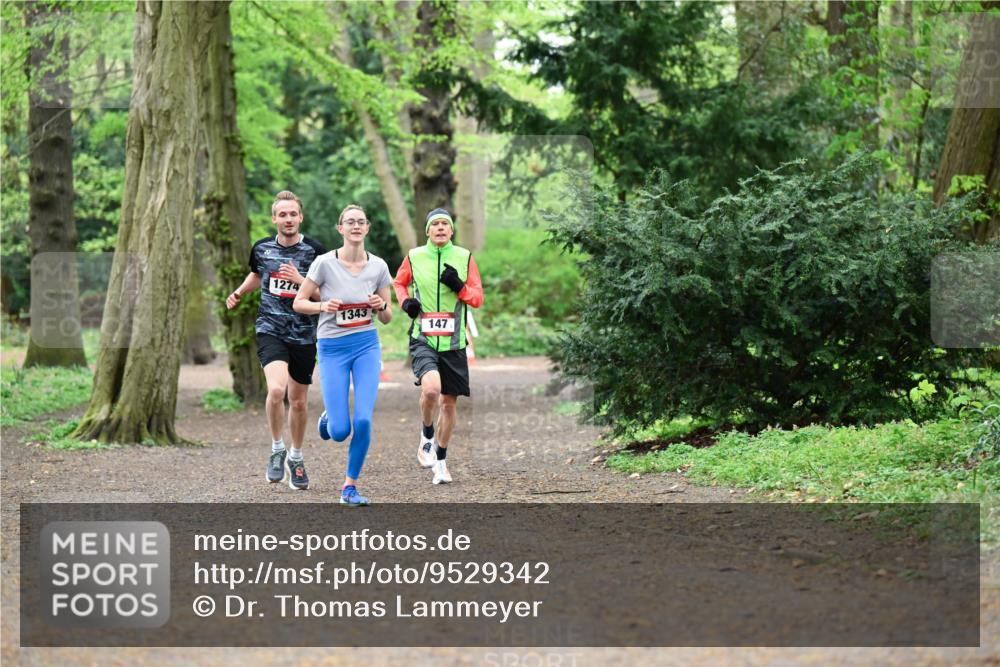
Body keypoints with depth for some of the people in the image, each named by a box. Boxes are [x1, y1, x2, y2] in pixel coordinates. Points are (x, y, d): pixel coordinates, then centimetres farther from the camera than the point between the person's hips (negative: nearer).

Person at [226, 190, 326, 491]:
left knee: (298, 402, 11)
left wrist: (299, 280, -19)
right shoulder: (262, 249, 3)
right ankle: (277, 450, -3)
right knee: (276, 389, -24)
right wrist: (238, 292, 10)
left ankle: (296, 457, 34)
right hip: (270, 331, 0)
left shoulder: (315, 251, -6)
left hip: (304, 335, 0)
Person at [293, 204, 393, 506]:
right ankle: (329, 418, 33)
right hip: (332, 348, -2)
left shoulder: (378, 266, 0)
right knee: (340, 431, -7)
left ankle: (350, 486, 5)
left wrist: (381, 306, -14)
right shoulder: (325, 263, -8)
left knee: (363, 420, -14)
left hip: (367, 346, 2)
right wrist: (322, 306, -21)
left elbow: (387, 319, 8)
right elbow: (298, 303, -2)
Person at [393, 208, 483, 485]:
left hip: (453, 341, 2)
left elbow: (478, 298, 6)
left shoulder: (464, 257, 3)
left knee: (449, 401, 8)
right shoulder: (414, 256, 2)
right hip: (423, 337, -2)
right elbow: (399, 283, 21)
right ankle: (427, 437, 0)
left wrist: (459, 286, -13)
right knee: (430, 388, -27)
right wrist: (405, 301, 0)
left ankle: (440, 460, 25)